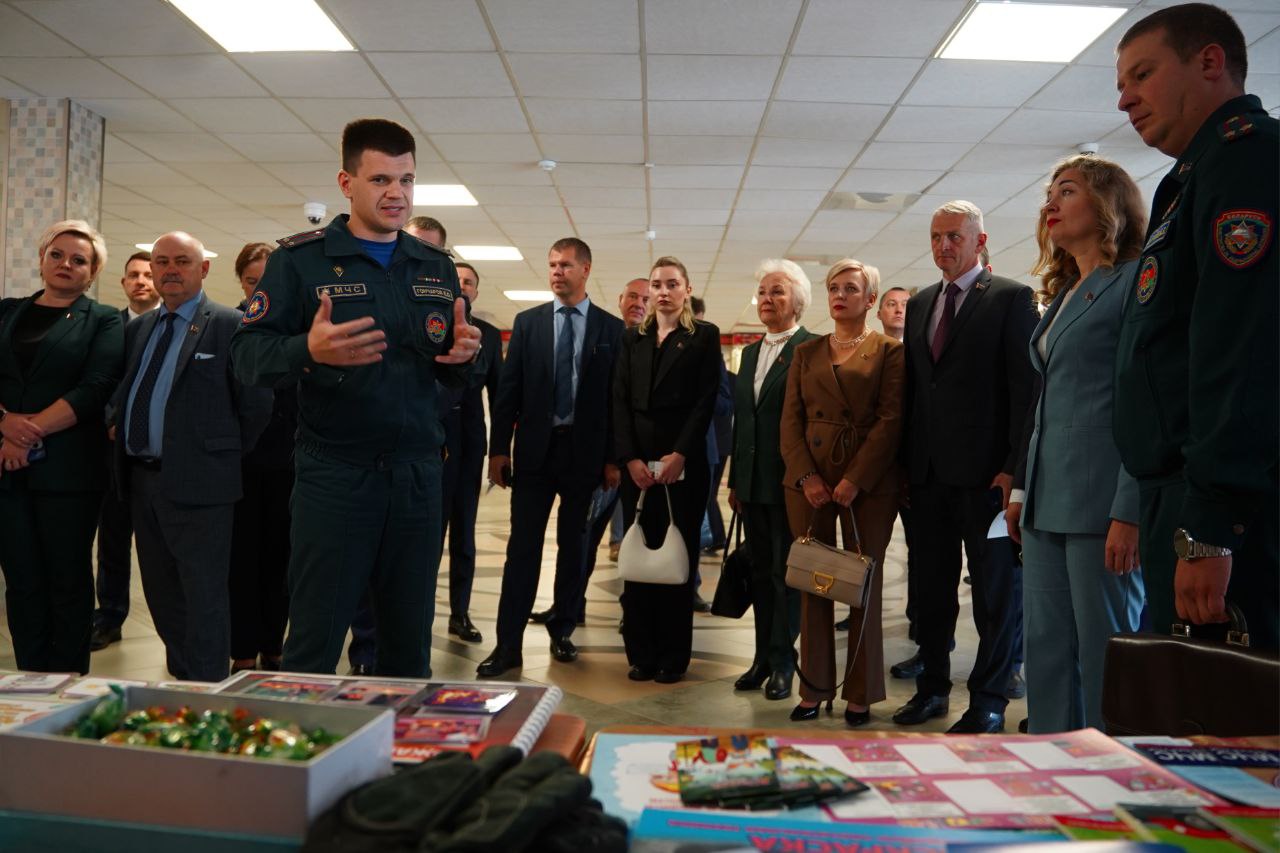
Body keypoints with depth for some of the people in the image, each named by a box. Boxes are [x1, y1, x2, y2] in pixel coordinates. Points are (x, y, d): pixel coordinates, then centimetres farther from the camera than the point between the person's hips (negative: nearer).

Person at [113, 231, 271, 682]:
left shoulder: (231, 325, -8)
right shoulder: (137, 329, 14)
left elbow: (256, 406, -9)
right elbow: (123, 396, 21)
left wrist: (222, 456, -3)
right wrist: (120, 432, 5)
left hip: (196, 483, -7)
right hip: (142, 478, 8)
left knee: (204, 598, -1)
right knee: (161, 595, 18)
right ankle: (179, 678, 34)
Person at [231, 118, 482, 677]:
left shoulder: (437, 268, 13)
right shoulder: (300, 258, 0)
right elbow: (247, 356, -7)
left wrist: (465, 356, -7)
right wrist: (307, 350, -28)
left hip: (418, 475, 4)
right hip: (333, 473, -4)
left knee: (410, 644, 12)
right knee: (314, 643, 2)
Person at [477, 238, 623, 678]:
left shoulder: (611, 328, 1)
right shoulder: (527, 322, 6)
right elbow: (509, 389, 4)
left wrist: (614, 458, -4)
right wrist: (498, 448, -2)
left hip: (584, 451, 0)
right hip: (535, 448, 1)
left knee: (572, 545, 11)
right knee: (523, 546, 0)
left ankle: (562, 631, 24)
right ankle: (509, 644, 4)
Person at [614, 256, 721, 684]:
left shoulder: (704, 336, 5)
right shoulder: (632, 339, 14)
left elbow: (705, 401, -3)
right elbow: (620, 400, 7)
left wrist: (679, 455, -13)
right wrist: (630, 458, -6)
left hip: (684, 463, -3)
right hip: (637, 463, 3)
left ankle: (673, 656, 9)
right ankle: (641, 653, 11)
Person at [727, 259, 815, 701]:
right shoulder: (750, 352, 15)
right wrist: (735, 480, 14)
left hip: (789, 481, -7)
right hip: (752, 482, 7)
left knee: (787, 572, 3)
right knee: (760, 570, 13)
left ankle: (782, 661, 14)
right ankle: (763, 656, 23)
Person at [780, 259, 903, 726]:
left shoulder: (888, 351, 4)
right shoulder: (806, 353, 14)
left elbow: (891, 420, -5)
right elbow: (790, 419, 8)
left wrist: (855, 479, -14)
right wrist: (805, 476, -6)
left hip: (869, 481, -3)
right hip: (808, 480, 3)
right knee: (812, 585, 5)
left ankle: (861, 695, 12)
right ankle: (813, 689, 14)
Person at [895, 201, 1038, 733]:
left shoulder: (1012, 299, -3)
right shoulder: (919, 304, 16)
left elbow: (1025, 386, -9)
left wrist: (1014, 466, -15)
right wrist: (906, 460, 8)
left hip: (984, 469, -6)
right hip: (928, 470, 6)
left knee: (995, 589, 4)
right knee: (930, 585, 13)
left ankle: (988, 700, 15)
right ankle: (932, 687, 25)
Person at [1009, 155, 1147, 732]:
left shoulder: (1136, 281, -6)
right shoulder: (1062, 295, 20)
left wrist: (1129, 512, -19)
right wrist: (1020, 489, 17)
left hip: (1101, 501, -8)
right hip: (1047, 502, 8)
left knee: (1106, 653, -1)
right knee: (1046, 650, 10)